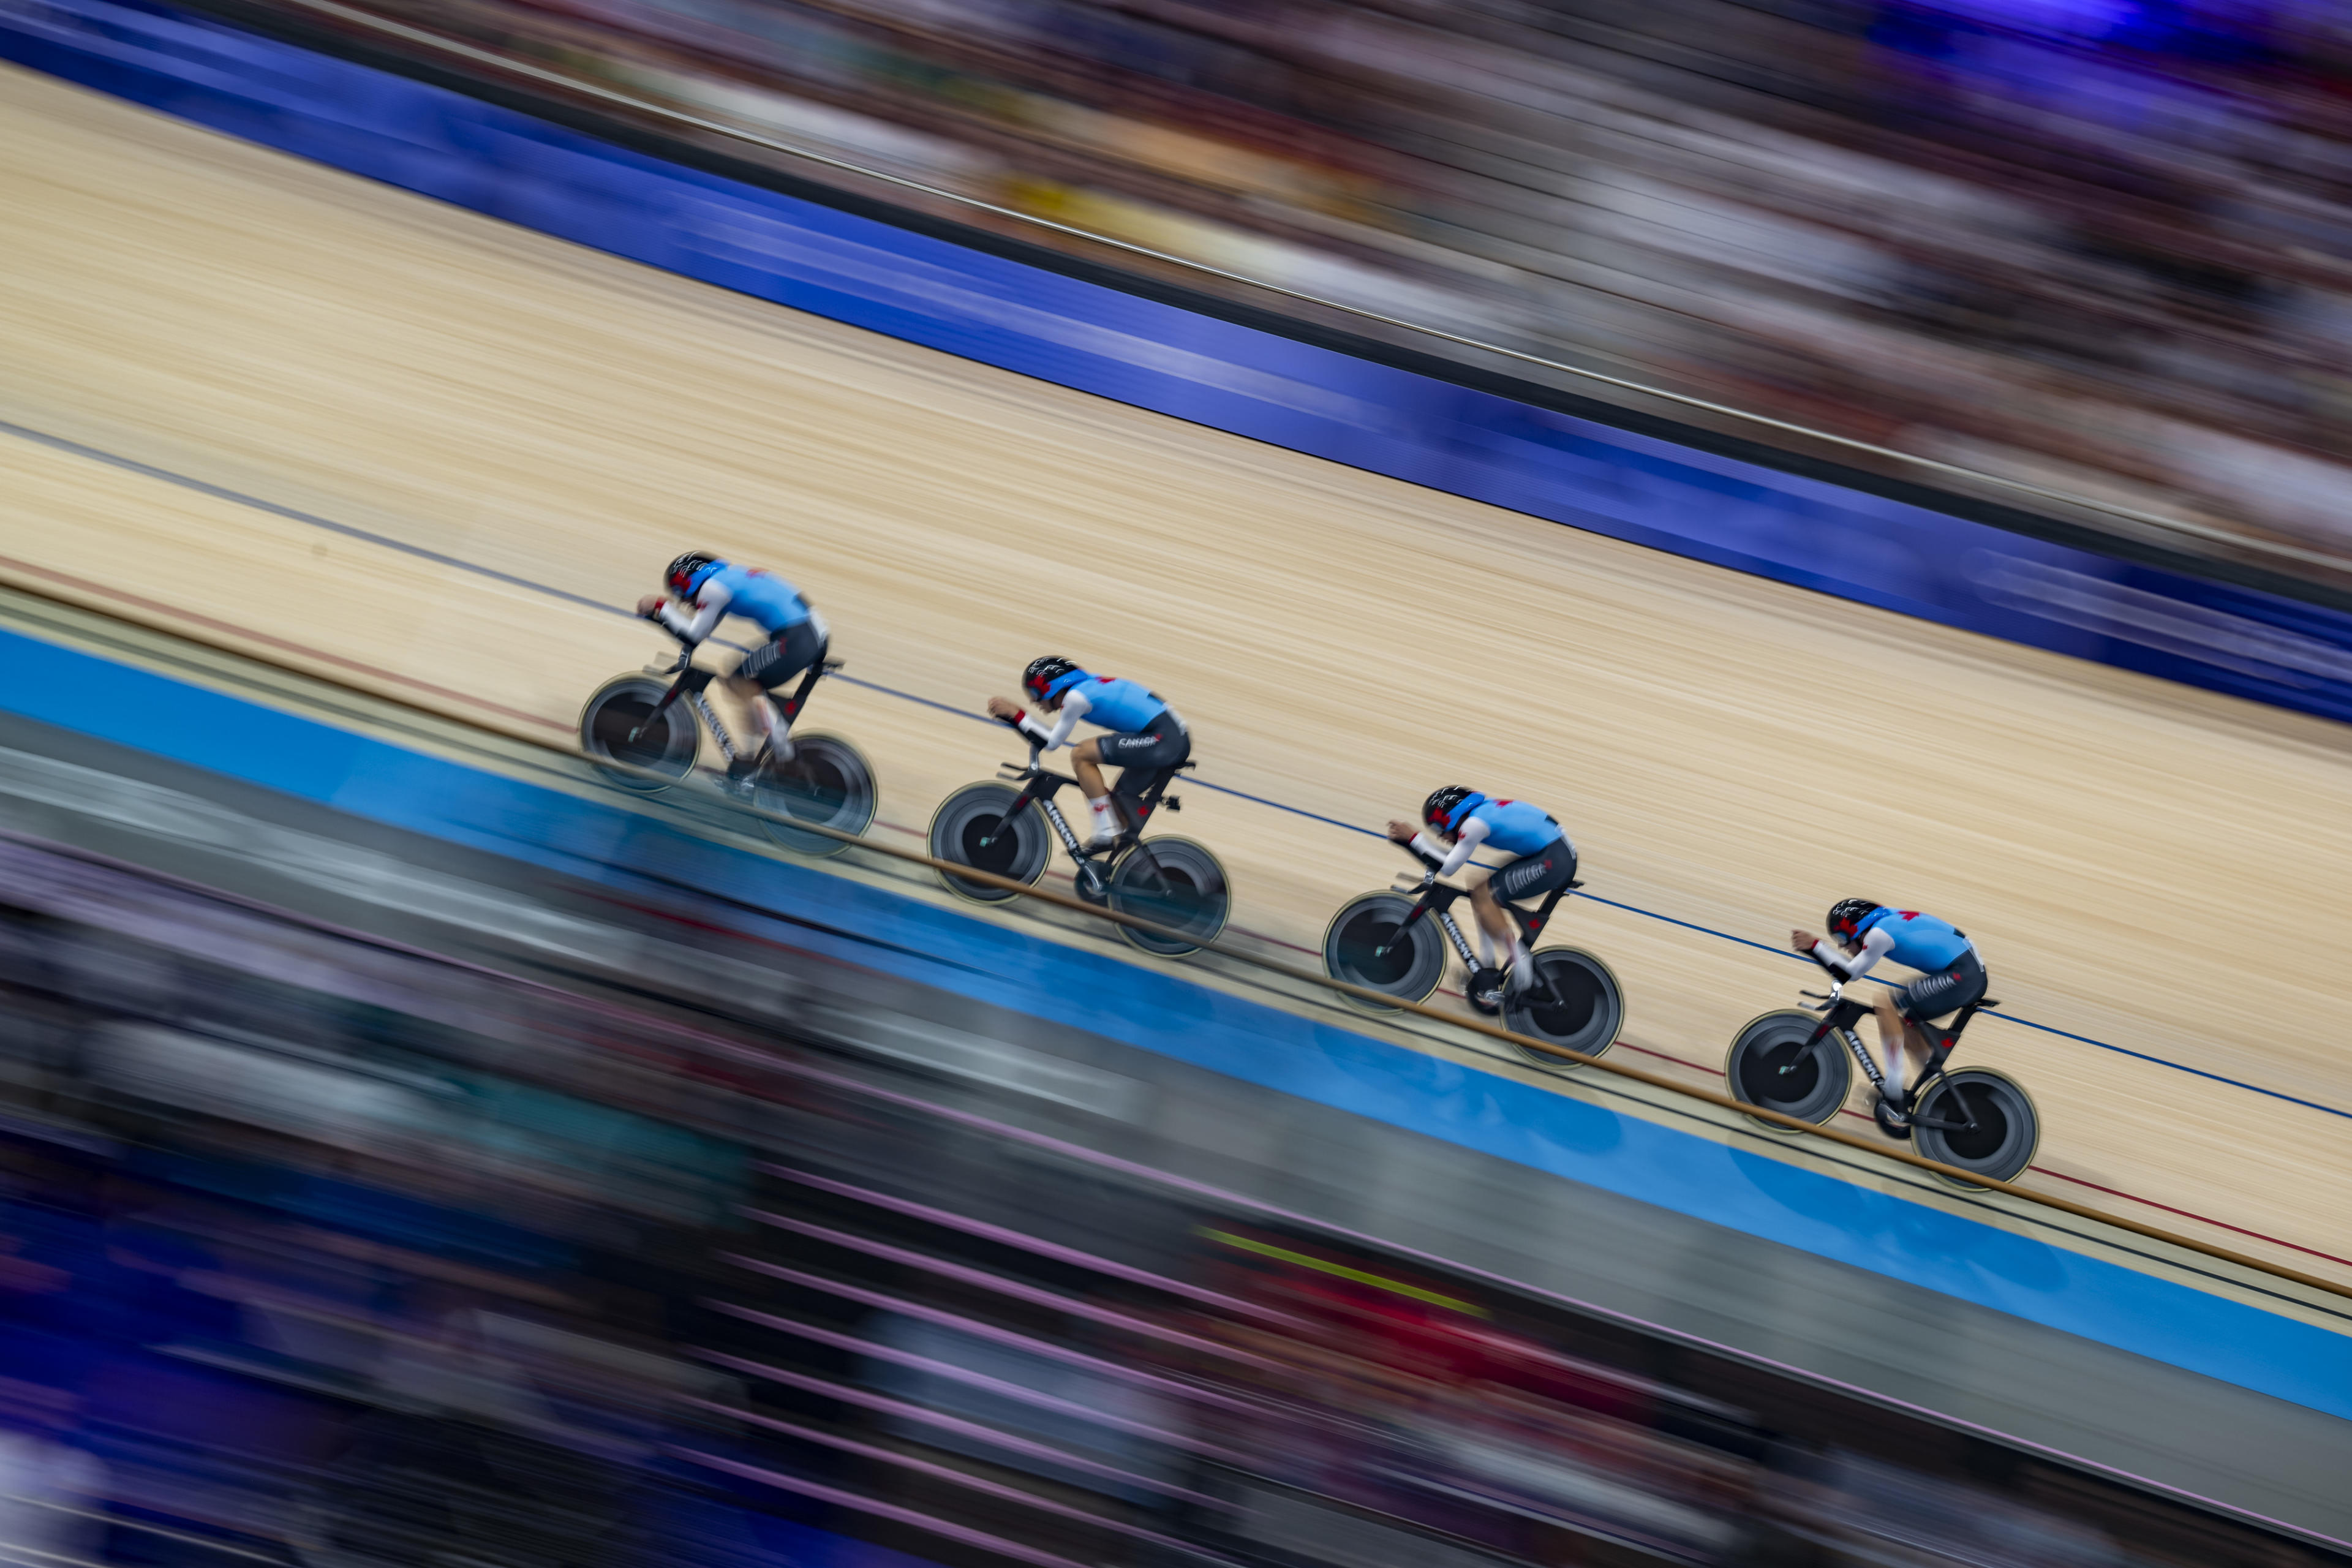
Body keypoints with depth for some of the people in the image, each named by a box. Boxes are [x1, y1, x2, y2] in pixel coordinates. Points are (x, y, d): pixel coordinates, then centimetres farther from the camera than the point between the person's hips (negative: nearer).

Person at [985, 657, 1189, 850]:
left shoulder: (1076, 697, -8)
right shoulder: (1087, 684, 17)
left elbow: (1052, 742, -1)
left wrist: (1016, 715, 4)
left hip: (1162, 738, -10)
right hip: (1179, 738, 10)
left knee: (1081, 756, -5)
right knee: (1122, 798, 20)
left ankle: (1106, 834, -4)